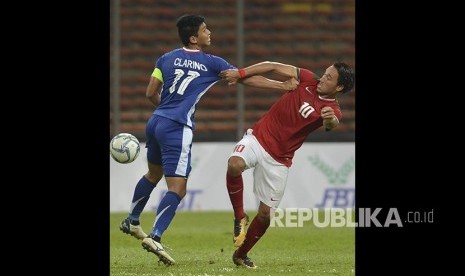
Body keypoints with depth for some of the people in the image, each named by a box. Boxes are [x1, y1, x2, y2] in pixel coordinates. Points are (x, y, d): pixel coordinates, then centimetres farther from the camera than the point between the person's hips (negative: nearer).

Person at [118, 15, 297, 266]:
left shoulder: (167, 59, 9)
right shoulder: (211, 63, -2)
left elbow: (150, 94, 11)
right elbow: (249, 79, -2)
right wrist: (283, 86, 2)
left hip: (156, 122, 7)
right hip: (177, 129, -7)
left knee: (153, 174, 29)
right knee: (177, 189, -8)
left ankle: (131, 221, 42)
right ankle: (155, 236, -23)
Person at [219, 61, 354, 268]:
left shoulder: (332, 110, -8)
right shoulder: (309, 80, -2)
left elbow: (332, 124, -32)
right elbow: (273, 67, 1)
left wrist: (330, 120, -57)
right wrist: (240, 74, -6)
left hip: (278, 161, 0)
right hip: (258, 138, 0)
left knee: (265, 214, 2)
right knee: (235, 164, -33)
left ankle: (240, 255, 27)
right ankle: (239, 218, -11)